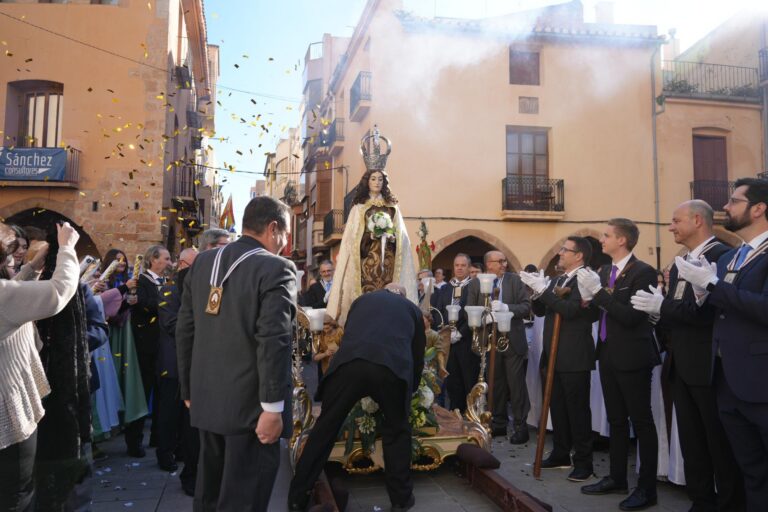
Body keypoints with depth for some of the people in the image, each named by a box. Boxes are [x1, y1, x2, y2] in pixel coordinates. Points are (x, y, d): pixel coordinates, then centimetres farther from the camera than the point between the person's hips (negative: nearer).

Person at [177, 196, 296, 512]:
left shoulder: (202, 263, 7)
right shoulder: (276, 269, -15)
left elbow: (184, 331, 10)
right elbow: (273, 342, -21)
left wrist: (189, 389, 18)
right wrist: (272, 406, -17)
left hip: (206, 399, 7)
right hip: (250, 404, -7)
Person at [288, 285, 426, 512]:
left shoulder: (362, 299, 34)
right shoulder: (412, 309, 31)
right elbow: (418, 354, 33)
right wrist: (410, 389, 49)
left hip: (349, 362, 1)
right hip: (393, 367, -1)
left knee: (325, 428, 15)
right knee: (397, 430, 22)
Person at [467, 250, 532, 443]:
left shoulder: (515, 280, -1)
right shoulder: (475, 284, 2)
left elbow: (526, 307, -8)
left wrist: (506, 308, -22)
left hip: (512, 340, -2)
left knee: (516, 384, 0)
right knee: (495, 384, 12)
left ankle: (520, 426, 9)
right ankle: (498, 423, 24)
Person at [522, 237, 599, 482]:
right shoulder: (556, 280, 14)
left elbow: (570, 310, -24)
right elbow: (540, 311, 14)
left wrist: (544, 289, -22)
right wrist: (536, 290, -4)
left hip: (575, 357, -8)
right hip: (554, 355, 8)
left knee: (577, 409, -1)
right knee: (557, 407, 14)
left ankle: (583, 462, 9)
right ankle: (560, 454, 26)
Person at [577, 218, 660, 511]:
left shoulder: (643, 272, -14)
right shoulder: (605, 271, 10)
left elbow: (631, 316, -22)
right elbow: (601, 311, 10)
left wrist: (599, 292, -23)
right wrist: (588, 296, -8)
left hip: (632, 356, -8)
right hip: (608, 354, 8)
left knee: (641, 421, 2)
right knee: (616, 419, 16)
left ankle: (647, 488, 13)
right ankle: (617, 478, 28)